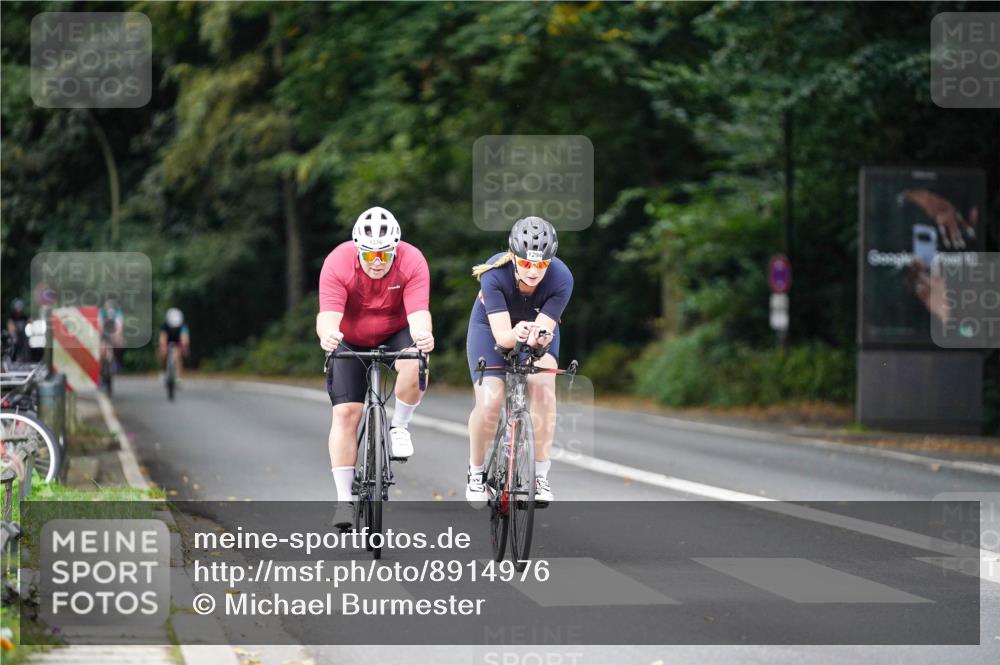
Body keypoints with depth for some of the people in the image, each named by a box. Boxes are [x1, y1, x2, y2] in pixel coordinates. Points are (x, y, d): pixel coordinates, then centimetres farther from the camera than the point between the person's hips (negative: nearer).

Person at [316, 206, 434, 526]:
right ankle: (344, 500, -4)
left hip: (395, 335, 0)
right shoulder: (337, 263, -27)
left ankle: (399, 427, -6)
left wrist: (423, 336, -58)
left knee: (414, 365, -33)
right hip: (350, 342, 0)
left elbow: (418, 313, -35)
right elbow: (328, 315, -36)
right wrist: (328, 335, -60)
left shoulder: (412, 262, -26)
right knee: (345, 413, -11)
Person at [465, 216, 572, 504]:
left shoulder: (561, 279, -32)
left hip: (537, 327, 1)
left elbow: (545, 328, -33)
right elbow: (501, 334, -39)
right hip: (491, 326, -1)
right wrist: (516, 335, -60)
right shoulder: (495, 273, -35)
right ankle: (476, 472, 8)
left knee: (543, 387, -25)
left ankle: (541, 475, -12)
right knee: (490, 400, -18)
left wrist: (539, 335, -55)